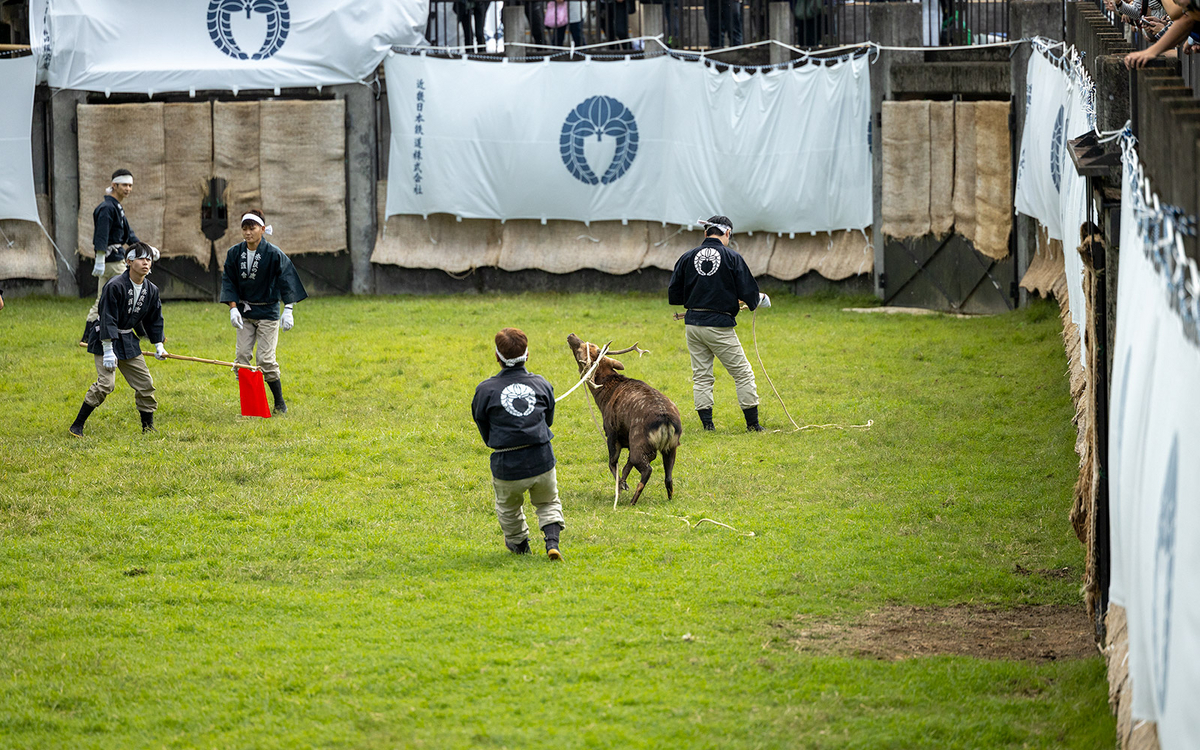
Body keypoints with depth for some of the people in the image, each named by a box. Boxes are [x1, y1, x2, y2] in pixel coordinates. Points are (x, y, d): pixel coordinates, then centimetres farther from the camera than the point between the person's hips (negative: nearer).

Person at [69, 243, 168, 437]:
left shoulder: (151, 290, 1)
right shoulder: (115, 286, -21)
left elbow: (154, 319, 15)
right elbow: (108, 319, -22)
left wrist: (158, 345, 13)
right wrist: (108, 350, -24)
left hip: (128, 341, 7)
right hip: (106, 339, -7)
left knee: (145, 383, 6)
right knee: (106, 382, -19)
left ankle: (148, 426, 21)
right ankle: (77, 426, -12)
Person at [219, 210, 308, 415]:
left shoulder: (274, 254, -12)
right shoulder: (235, 253, -1)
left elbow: (286, 281, -9)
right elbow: (229, 282, 3)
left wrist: (288, 310, -13)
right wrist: (233, 308, -8)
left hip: (268, 312, -4)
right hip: (245, 313, 4)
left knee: (266, 359, -10)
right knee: (242, 357, -3)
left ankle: (280, 403, 6)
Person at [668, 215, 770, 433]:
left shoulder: (688, 257, 5)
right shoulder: (731, 257, -5)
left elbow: (674, 295, 9)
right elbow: (749, 294, -5)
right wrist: (761, 299, 17)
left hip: (693, 324, 4)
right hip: (719, 326, -4)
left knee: (701, 376, 11)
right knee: (743, 373, 6)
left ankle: (707, 423, 7)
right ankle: (753, 424, 7)